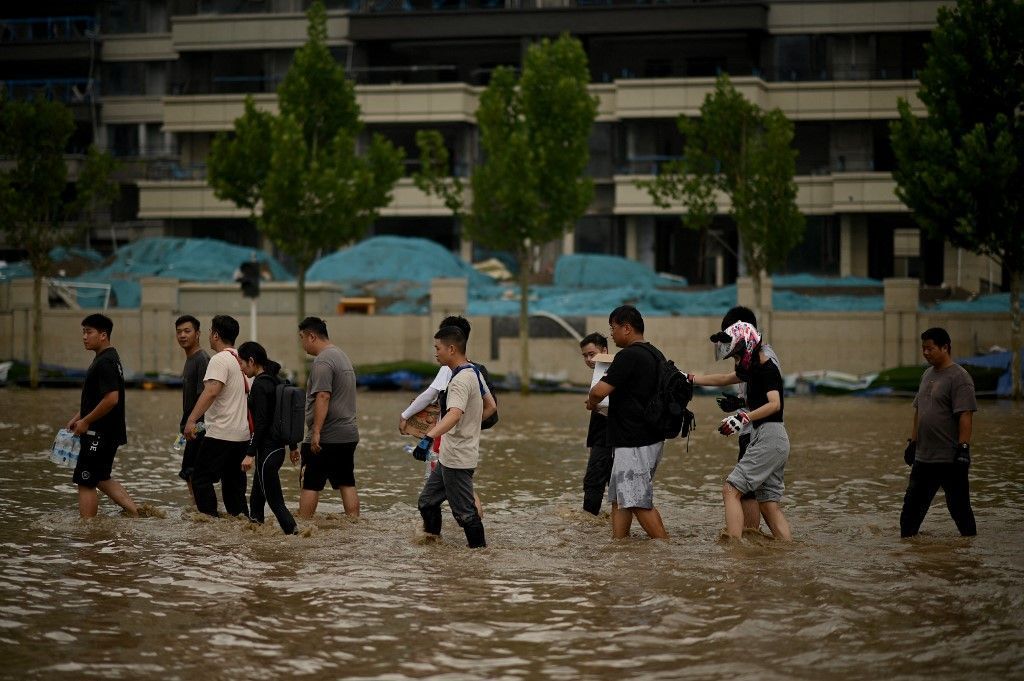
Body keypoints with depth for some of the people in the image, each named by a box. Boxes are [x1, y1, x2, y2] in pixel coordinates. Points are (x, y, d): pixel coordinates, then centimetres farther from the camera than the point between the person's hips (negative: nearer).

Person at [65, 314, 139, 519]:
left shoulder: (105, 362, -19)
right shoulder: (108, 358, 13)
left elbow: (111, 399, -27)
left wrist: (86, 421, -18)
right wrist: (78, 417, 17)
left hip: (100, 433, -10)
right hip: (107, 432, 10)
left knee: (85, 483, -3)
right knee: (103, 479, 20)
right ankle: (136, 513, 18)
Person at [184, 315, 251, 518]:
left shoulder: (220, 360, -12)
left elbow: (211, 392, -26)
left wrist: (191, 420, -30)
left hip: (220, 433, -9)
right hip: (243, 434, 9)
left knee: (201, 479, -4)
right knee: (234, 482, 12)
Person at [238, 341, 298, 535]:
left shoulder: (260, 385, -15)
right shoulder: (276, 381, 12)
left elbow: (261, 422, -21)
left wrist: (251, 454, -20)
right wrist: (293, 446, 23)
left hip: (266, 448, -10)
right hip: (278, 447, 10)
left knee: (275, 500, -7)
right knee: (257, 499, 16)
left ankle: (293, 533, -12)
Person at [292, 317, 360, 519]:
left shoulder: (323, 362, -14)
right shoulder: (342, 356, 19)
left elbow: (323, 397, -24)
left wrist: (316, 432, -26)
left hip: (325, 437, -9)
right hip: (348, 435, 9)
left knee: (310, 483, -2)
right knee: (347, 483, 7)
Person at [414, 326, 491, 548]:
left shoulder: (462, 380, -22)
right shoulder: (474, 372, 9)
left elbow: (455, 414, -40)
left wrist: (429, 437, -53)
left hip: (458, 460, -10)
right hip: (449, 457, 10)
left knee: (464, 511, -1)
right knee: (427, 501, 16)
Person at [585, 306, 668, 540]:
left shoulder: (628, 356, -17)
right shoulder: (655, 354, 12)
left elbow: (600, 390, -23)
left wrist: (591, 402, 0)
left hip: (634, 443, -10)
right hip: (651, 438, 10)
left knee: (639, 502, -6)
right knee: (619, 498, 14)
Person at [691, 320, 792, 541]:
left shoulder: (768, 370, -11)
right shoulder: (753, 368, 18)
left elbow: (774, 404, -26)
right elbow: (724, 379, 31)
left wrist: (745, 418, -36)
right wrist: (690, 379, 29)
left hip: (769, 437, -10)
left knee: (731, 490, -12)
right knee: (768, 504, 9)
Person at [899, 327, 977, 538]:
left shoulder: (959, 377, -12)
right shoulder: (927, 375, 15)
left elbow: (965, 416, -17)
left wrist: (963, 448, -22)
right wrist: (912, 442, 20)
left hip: (949, 458, -8)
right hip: (923, 457, 8)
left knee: (958, 505, -1)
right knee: (912, 505, 9)